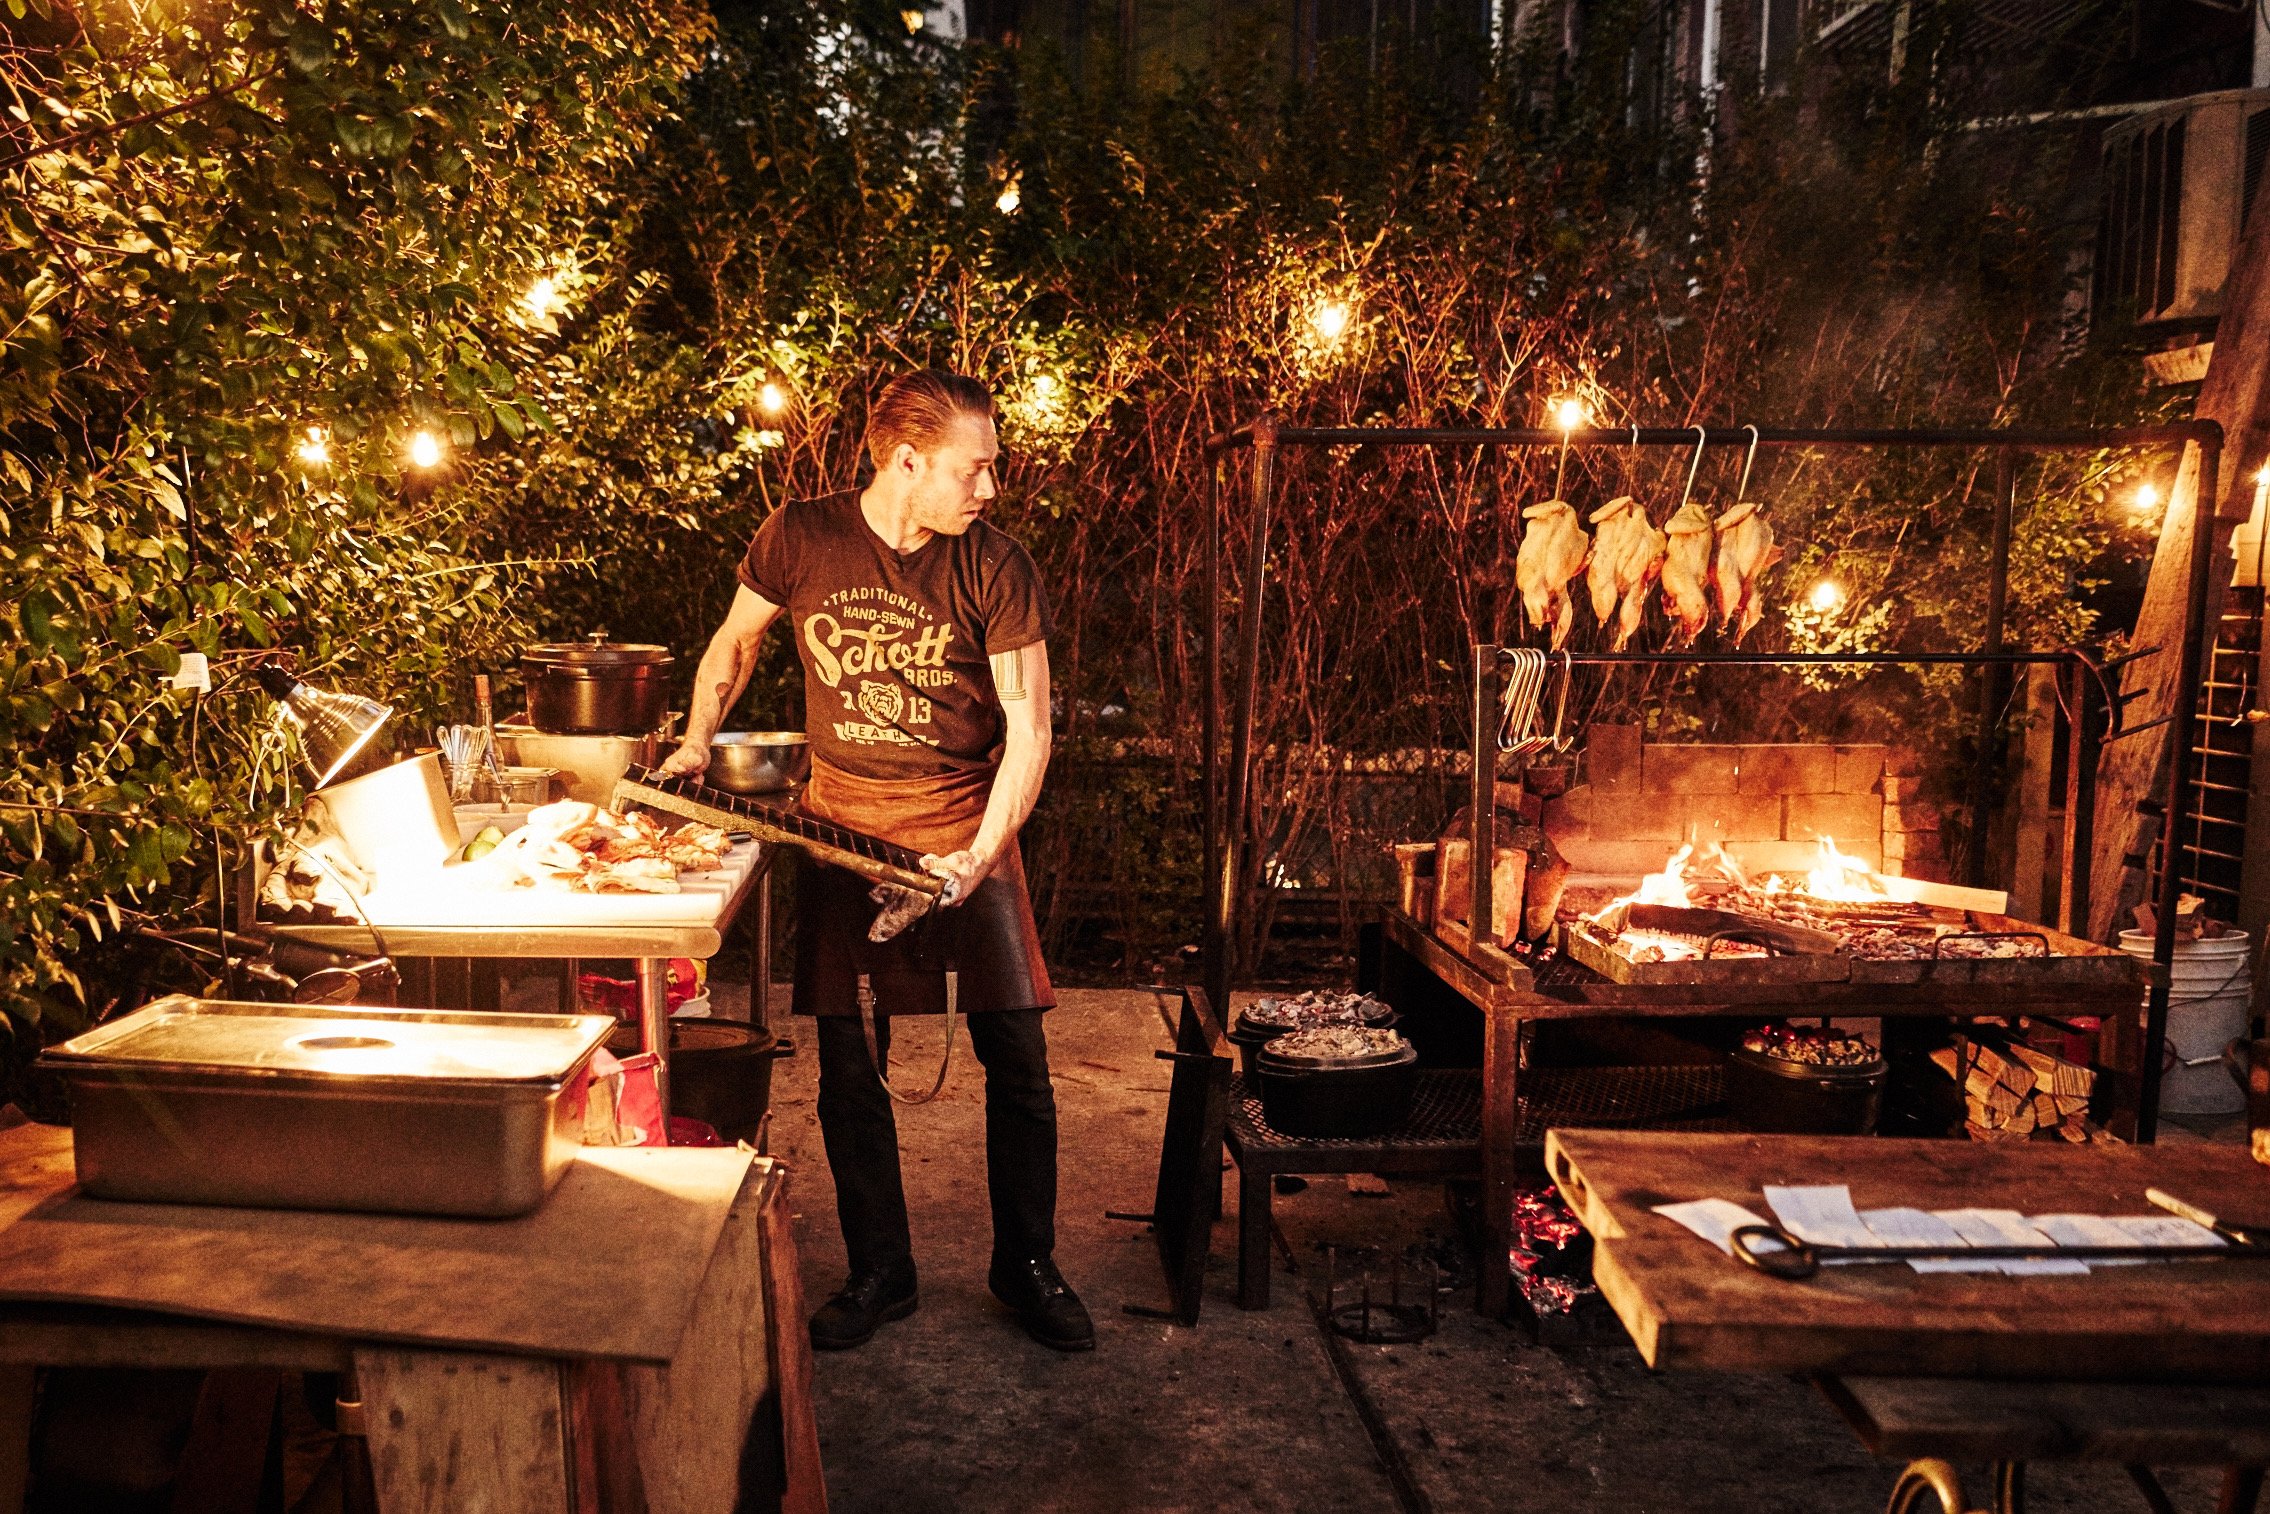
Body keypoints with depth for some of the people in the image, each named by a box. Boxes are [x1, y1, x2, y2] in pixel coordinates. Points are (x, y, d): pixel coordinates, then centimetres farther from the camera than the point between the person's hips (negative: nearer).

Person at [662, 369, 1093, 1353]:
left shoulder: (994, 567, -9)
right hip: (842, 823, 1)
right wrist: (696, 745, 2)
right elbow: (734, 642, 14)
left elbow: (1028, 730, -9)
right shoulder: (800, 538, -5)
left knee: (1017, 1060, 1)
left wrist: (978, 857, -19)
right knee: (849, 1067, 5)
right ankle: (878, 1272, 24)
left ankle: (1026, 1265, 21)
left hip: (968, 823, -1)